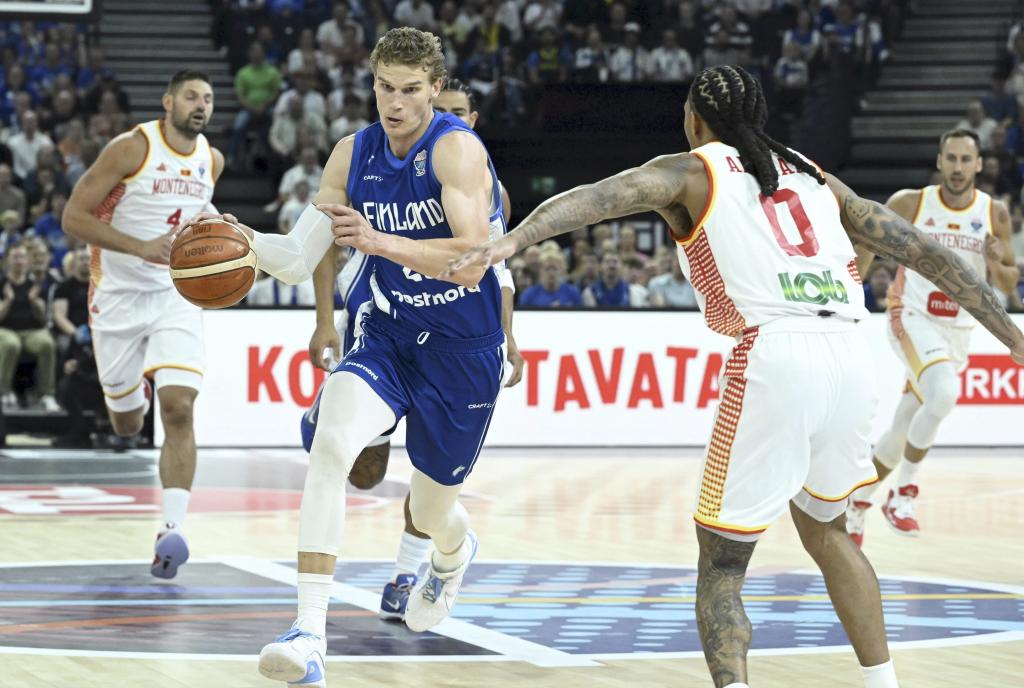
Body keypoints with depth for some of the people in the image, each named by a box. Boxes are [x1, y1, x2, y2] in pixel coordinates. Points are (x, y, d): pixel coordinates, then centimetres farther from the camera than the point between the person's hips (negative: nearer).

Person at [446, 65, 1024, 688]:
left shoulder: (692, 172, 13)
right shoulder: (815, 178, 26)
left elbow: (598, 197, -6)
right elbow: (927, 251, 23)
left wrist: (509, 243, -21)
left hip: (774, 360, -5)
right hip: (851, 358, 5)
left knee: (722, 566, 4)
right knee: (827, 532, 30)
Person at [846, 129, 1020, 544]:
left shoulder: (995, 214, -1)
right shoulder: (910, 204, -8)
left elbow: (1008, 286, 5)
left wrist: (999, 266, -17)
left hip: (958, 331, 4)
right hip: (914, 319, -4)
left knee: (904, 428, 11)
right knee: (944, 393, -31)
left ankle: (858, 504, 32)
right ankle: (904, 493, -17)